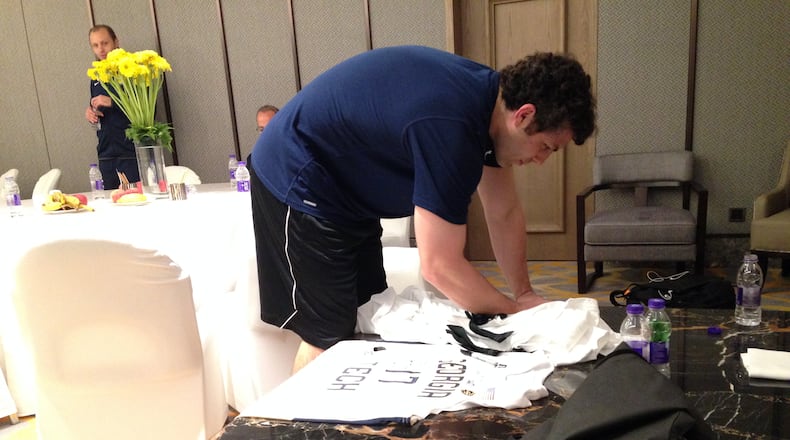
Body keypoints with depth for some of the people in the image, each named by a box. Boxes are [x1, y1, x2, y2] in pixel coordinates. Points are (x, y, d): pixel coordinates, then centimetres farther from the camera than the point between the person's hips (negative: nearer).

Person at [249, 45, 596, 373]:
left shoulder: (492, 93, -4)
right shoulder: (450, 128, -34)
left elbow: (504, 213, 4)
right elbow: (440, 266, -28)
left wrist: (525, 293, 1)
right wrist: (516, 312, -15)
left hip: (346, 193, 9)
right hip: (297, 186, -9)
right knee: (330, 337, -4)